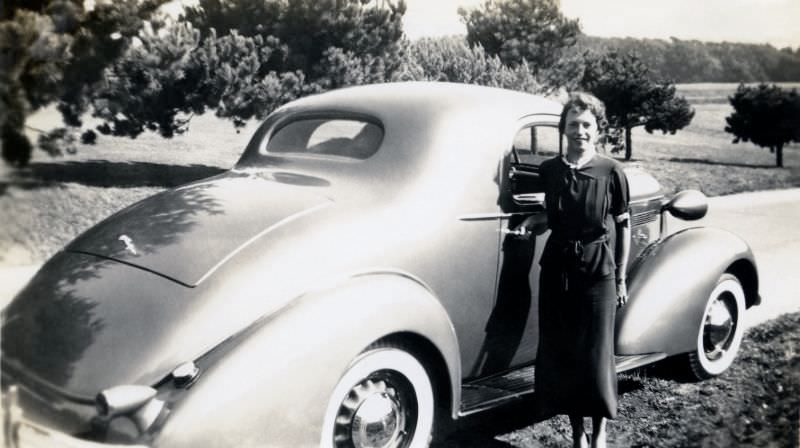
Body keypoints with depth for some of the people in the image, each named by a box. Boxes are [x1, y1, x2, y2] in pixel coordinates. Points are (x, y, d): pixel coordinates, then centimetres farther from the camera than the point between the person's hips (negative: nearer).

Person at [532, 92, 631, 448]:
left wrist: (621, 278, 2)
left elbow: (623, 226, 1)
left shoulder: (611, 171, -4)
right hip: (556, 268, 3)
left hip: (598, 271, -3)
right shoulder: (548, 170, 4)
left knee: (597, 352, 2)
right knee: (560, 351, 6)